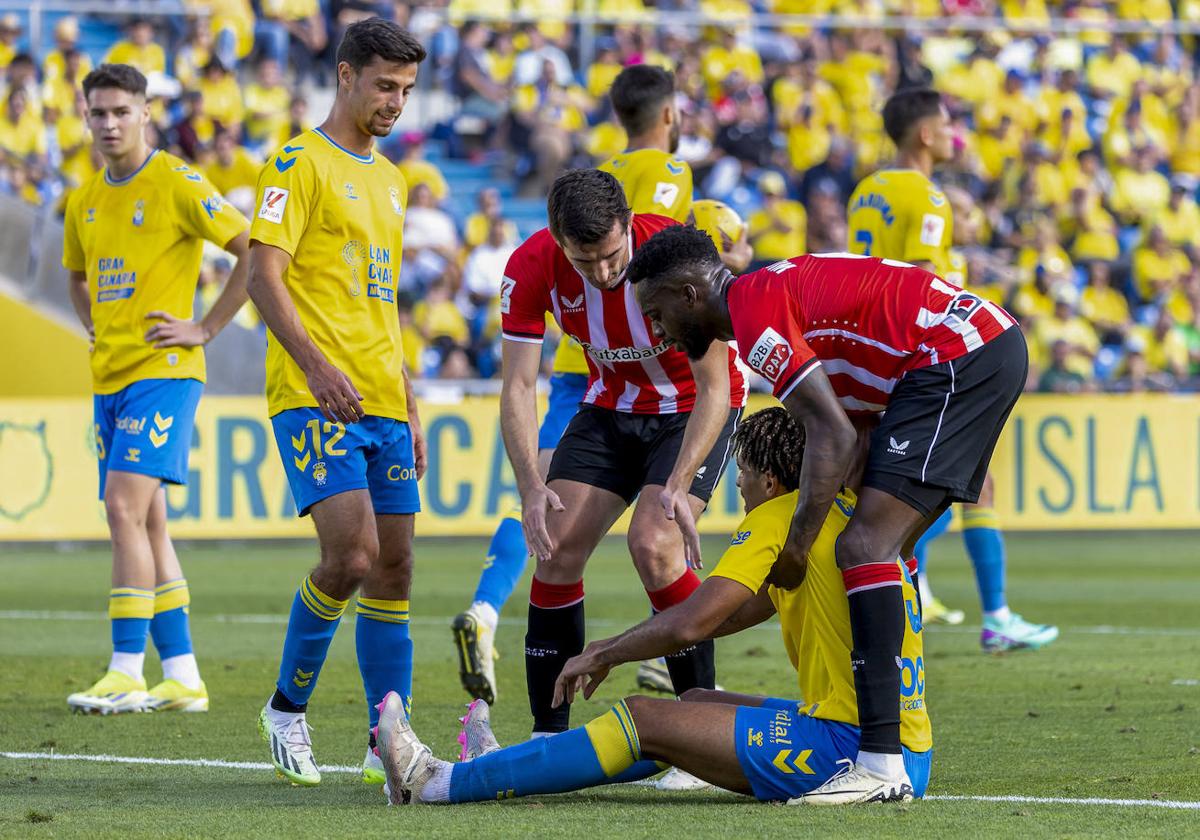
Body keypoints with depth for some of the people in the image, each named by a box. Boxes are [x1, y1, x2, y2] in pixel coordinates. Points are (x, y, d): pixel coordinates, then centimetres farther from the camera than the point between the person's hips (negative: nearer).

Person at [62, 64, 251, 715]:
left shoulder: (177, 185, -8)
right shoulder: (84, 202, 13)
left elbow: (257, 251, -11)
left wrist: (205, 328, -11)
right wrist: (95, 329, 15)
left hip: (163, 371, -8)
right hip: (109, 378, 8)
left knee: (125, 508, -18)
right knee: (146, 524, 7)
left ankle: (127, 673, -19)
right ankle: (183, 677, 11)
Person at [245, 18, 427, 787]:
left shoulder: (390, 180, 21)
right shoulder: (299, 163, -4)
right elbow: (263, 274, -12)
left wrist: (411, 406, 22)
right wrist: (315, 364, -24)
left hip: (382, 404, 8)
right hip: (314, 400, -8)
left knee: (394, 567, 3)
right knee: (351, 554, -18)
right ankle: (287, 709, 1)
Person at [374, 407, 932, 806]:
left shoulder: (782, 517, -8)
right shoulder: (848, 510, 19)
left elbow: (688, 624, -15)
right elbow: (740, 611, 28)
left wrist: (604, 655, 3)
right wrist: (615, 646, 27)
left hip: (844, 747, -9)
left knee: (643, 719, -3)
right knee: (695, 702, 23)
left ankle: (439, 783, 1)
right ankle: (510, 770, 34)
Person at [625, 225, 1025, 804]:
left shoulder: (754, 310, -11)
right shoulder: (776, 291, 20)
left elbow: (833, 437, -17)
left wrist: (795, 549, -12)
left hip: (958, 358, -11)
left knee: (865, 547, -16)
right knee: (885, 550, 16)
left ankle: (882, 767, -23)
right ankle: (894, 741, 19)